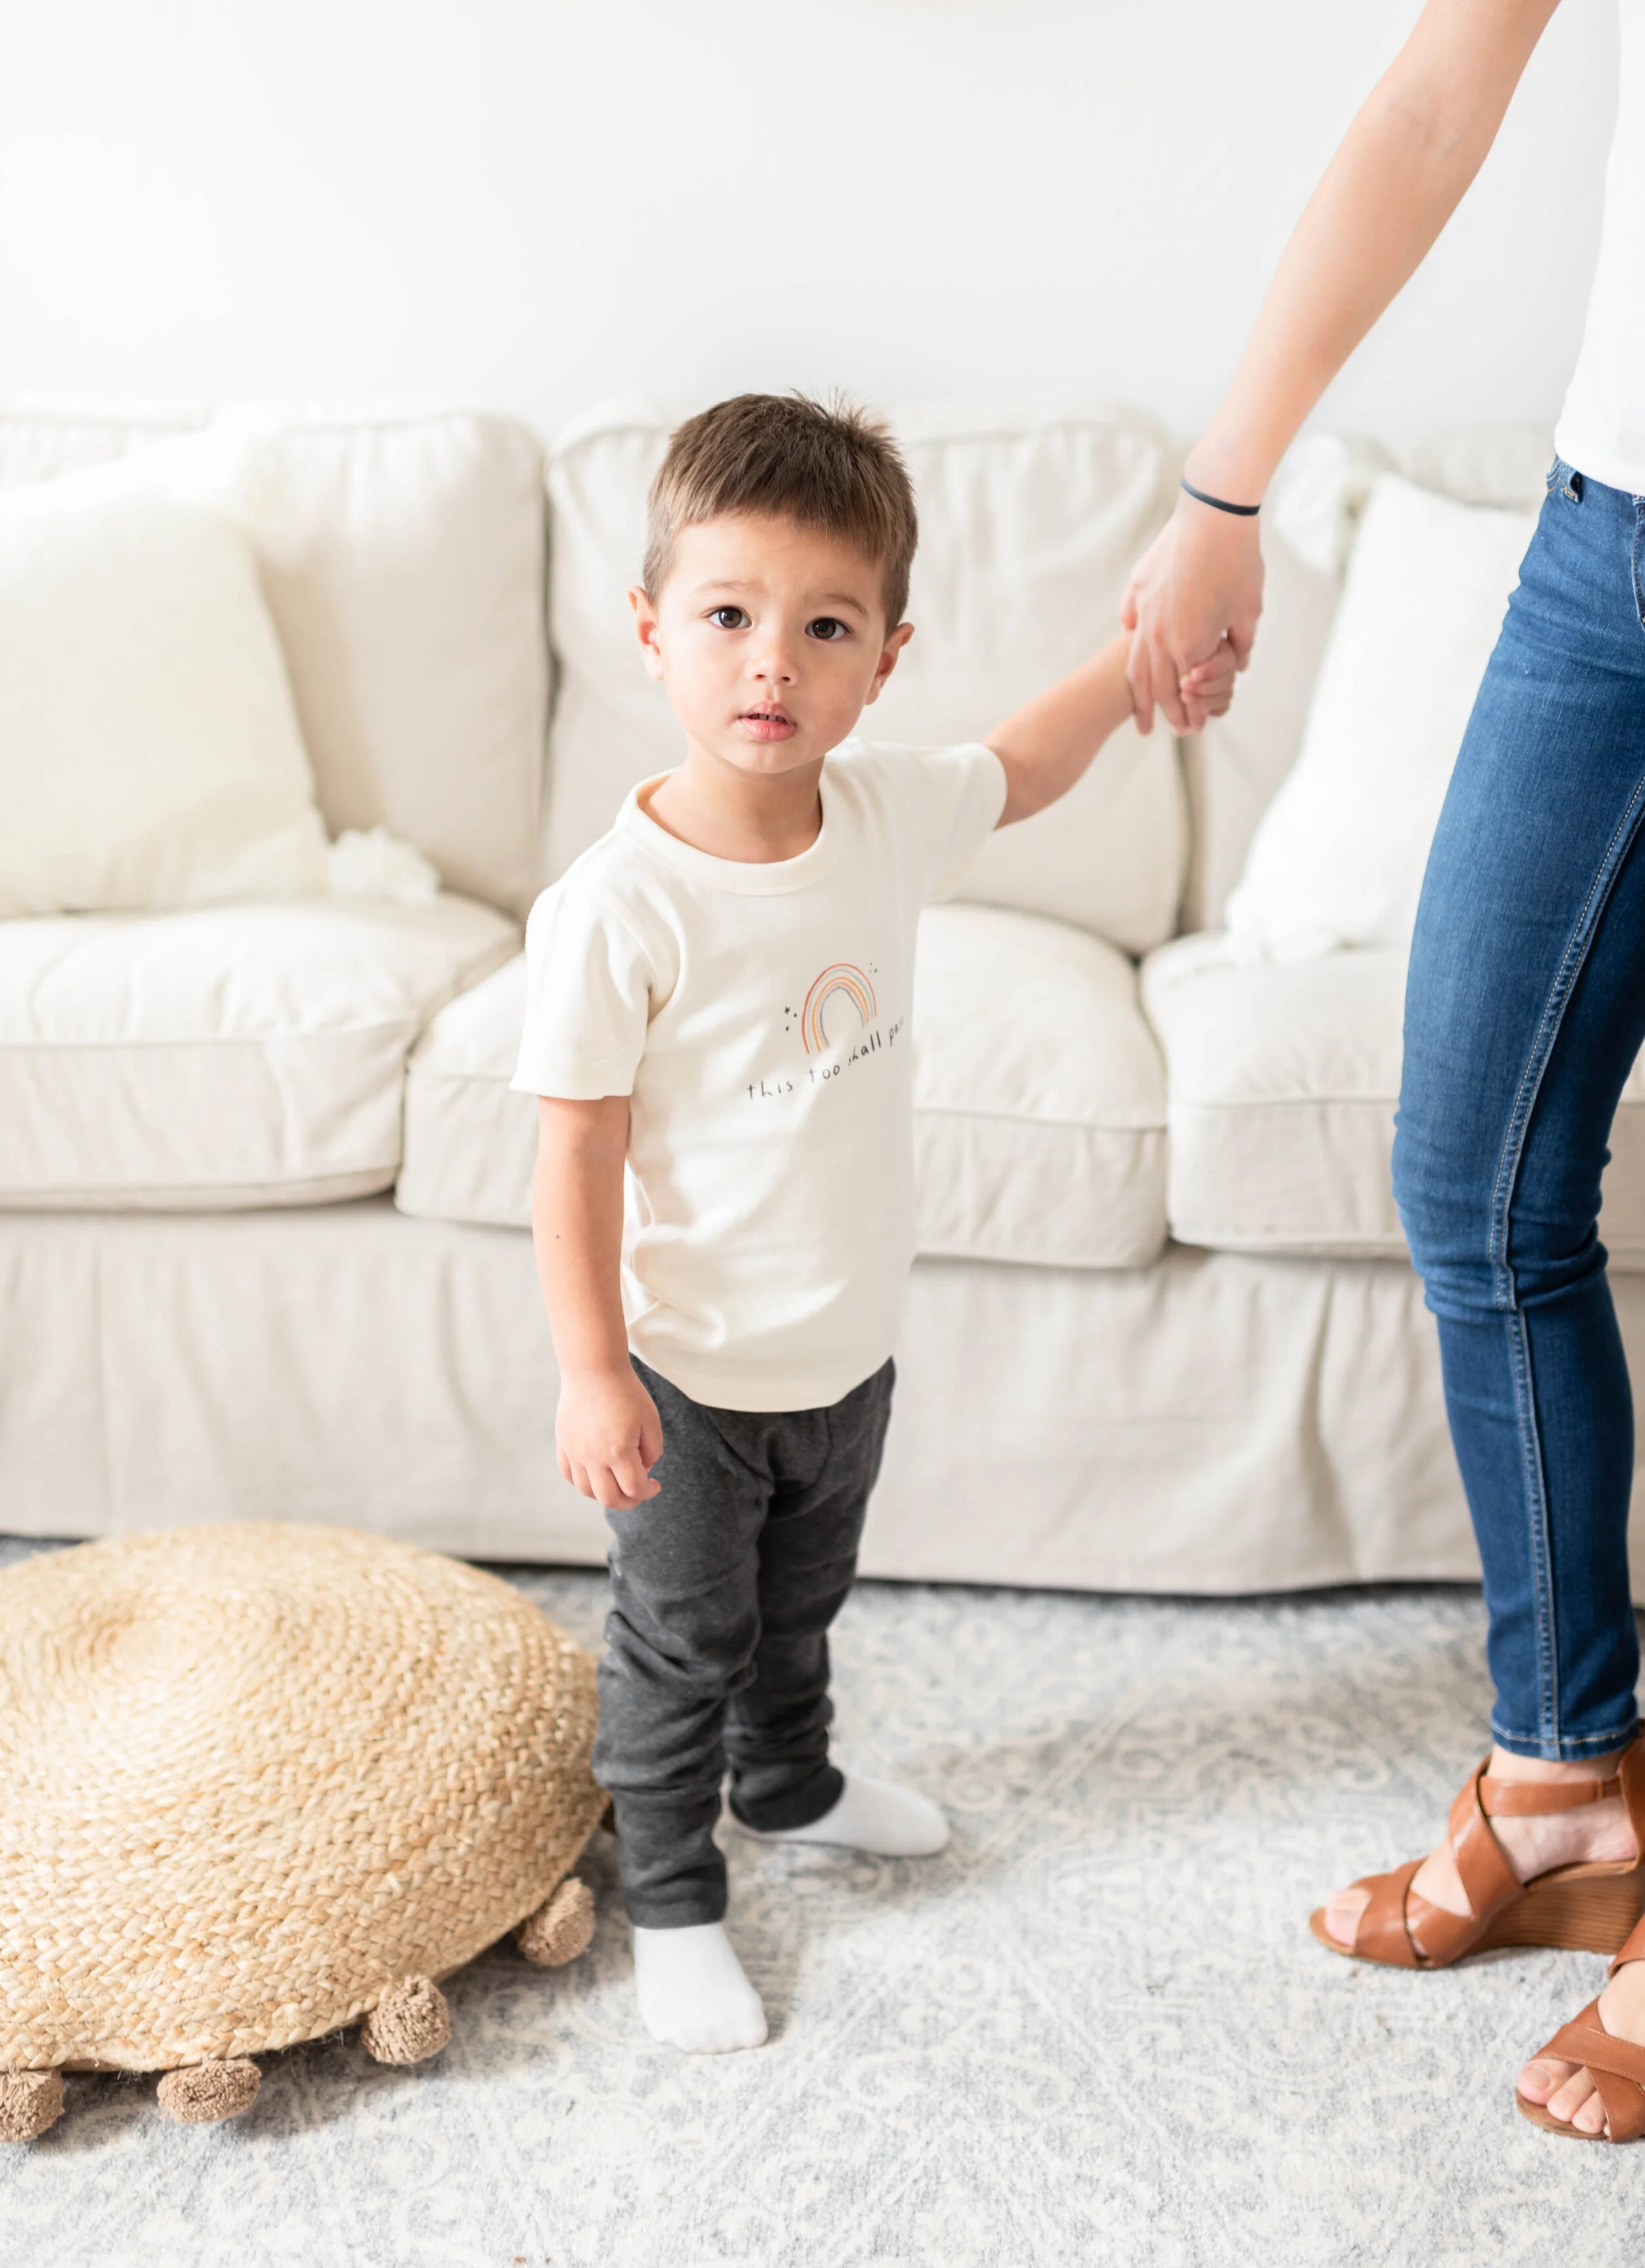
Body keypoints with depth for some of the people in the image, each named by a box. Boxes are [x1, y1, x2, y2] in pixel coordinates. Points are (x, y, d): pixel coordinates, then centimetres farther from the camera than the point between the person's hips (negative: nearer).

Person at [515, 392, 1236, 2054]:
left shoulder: (886, 812, -10)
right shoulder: (617, 910, -27)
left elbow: (1021, 771, 13)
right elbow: (575, 1154, -20)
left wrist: (1140, 650, 2)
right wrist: (592, 1372, -20)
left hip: (851, 1345, 6)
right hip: (695, 1371, -6)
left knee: (801, 1604, 30)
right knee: (680, 1648, 14)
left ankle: (790, 1783, 56)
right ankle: (671, 1900, 36)